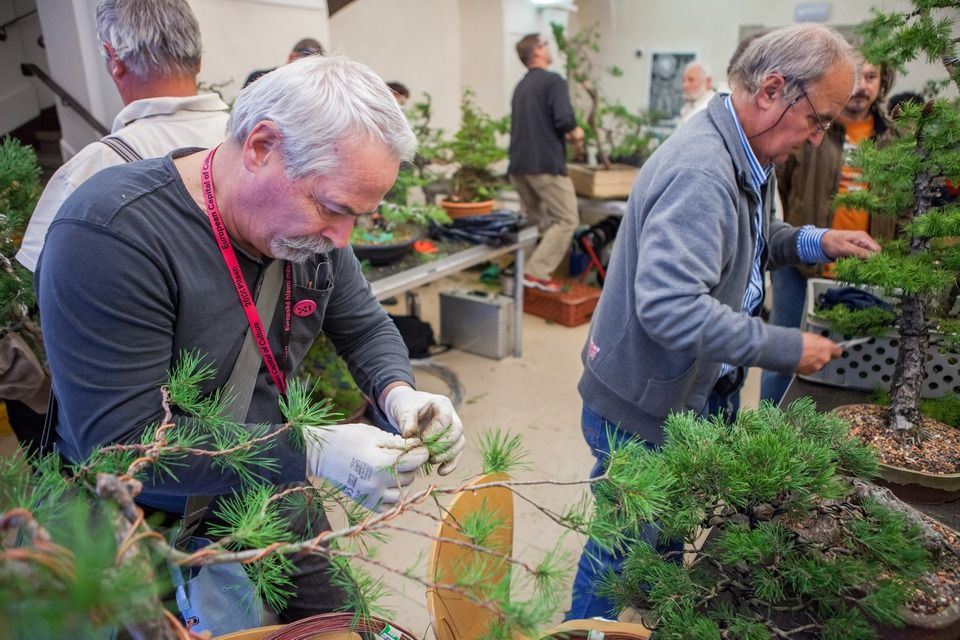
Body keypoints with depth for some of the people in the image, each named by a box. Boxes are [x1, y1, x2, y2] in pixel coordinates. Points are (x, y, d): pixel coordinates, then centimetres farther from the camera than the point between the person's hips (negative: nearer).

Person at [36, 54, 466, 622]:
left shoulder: (311, 220, -9)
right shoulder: (109, 236, -29)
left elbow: (366, 327, 3)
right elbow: (120, 442, -30)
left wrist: (396, 392, -18)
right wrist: (310, 452, -37)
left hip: (281, 507, 6)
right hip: (156, 535, -5)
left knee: (340, 626, 20)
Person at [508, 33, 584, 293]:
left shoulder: (521, 86, 18)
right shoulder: (553, 80, -7)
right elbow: (564, 119, -20)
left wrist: (564, 134, 16)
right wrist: (575, 133, 1)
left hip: (518, 164, 8)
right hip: (546, 163, -8)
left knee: (535, 219, 18)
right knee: (566, 220, 0)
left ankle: (515, 268, 14)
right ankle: (537, 273, -6)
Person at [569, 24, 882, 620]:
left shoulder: (743, 157, 6)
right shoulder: (701, 172, -27)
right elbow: (669, 306, -36)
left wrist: (811, 242, 5)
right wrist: (788, 348, -26)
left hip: (695, 394, 10)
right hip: (644, 412, -9)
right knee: (624, 553, 10)